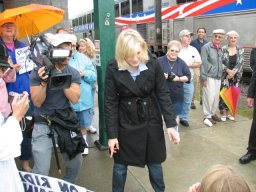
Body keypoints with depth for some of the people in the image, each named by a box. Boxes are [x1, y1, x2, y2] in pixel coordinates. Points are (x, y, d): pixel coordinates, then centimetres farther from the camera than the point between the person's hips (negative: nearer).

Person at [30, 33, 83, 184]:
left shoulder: (73, 73, -2)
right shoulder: (38, 72, -10)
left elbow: (74, 99, -13)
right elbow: (37, 103, -14)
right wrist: (44, 82, -28)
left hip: (67, 122, 3)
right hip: (44, 125, -3)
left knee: (76, 162, 12)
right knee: (41, 171, -5)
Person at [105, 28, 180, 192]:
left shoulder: (153, 65, -13)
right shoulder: (113, 69, -15)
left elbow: (163, 95, -6)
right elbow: (110, 102, -10)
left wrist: (171, 124, -11)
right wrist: (112, 134, -10)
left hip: (150, 121, 1)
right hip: (124, 123, 0)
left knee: (155, 163, 16)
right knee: (120, 165, 14)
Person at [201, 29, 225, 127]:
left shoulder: (220, 49, 11)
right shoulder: (206, 47, -8)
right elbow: (203, 63, -11)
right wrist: (204, 78, -14)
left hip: (218, 77, 6)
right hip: (209, 76, -6)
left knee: (216, 96, 11)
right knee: (209, 96, -5)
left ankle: (213, 113, 25)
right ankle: (207, 116, 7)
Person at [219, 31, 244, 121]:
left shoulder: (240, 50, 4)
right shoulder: (223, 49, -3)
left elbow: (240, 63, -5)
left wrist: (233, 72, -17)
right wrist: (228, 70, -18)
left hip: (236, 76, 3)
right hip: (224, 75, -3)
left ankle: (228, 112, 19)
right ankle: (223, 113, 9)